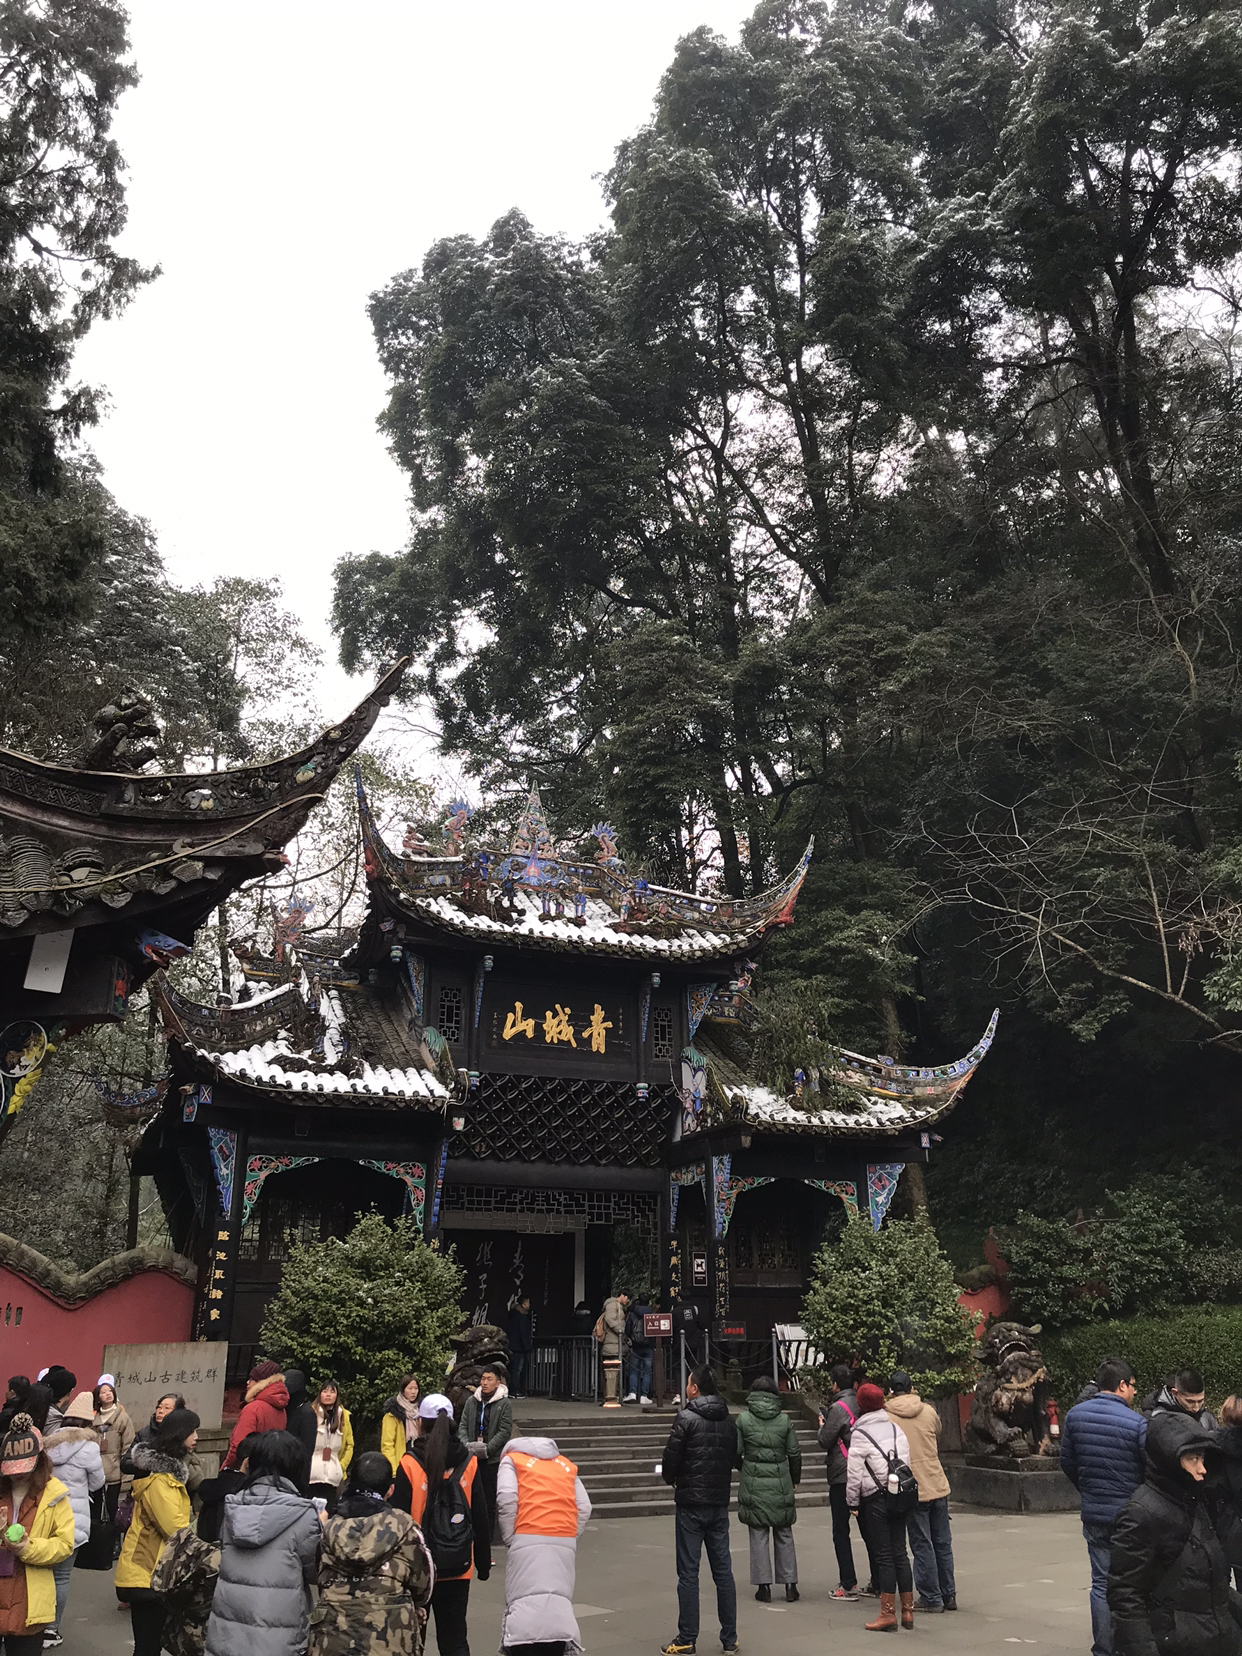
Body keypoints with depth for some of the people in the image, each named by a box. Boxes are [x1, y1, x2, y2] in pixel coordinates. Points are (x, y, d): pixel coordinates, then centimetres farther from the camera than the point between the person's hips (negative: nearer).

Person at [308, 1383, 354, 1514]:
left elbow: (349, 1445, 16)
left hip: (333, 1477, 3)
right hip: (311, 1474, -3)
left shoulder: (344, 1416, 9)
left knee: (329, 1511, -1)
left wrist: (342, 1466, 8)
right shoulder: (311, 1413, -2)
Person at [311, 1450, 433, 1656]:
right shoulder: (403, 1527, -8)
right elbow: (422, 1580, 0)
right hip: (389, 1638, -3)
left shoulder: (330, 1528, 2)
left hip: (333, 1638, 3)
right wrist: (416, 1604, 22)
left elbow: (320, 1579, 10)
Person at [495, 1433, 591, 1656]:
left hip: (529, 1539, -4)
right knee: (559, 1597, 8)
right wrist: (570, 1535, 14)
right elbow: (584, 1507, 12)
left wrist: (510, 1538, 4)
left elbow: (507, 1498, -3)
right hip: (565, 1541, 4)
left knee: (524, 1599, -6)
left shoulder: (512, 1458, 16)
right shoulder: (565, 1464, 27)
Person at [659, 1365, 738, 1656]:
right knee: (723, 1570, 12)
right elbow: (733, 1456, 12)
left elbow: (672, 1456, -12)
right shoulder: (728, 1420, 7)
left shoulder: (687, 1418, -12)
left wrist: (670, 1477, 8)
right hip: (720, 1501, 6)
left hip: (691, 1502, -6)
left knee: (688, 1572, 1)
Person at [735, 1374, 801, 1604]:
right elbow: (795, 1454, 3)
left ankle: (763, 1586, 7)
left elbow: (736, 1453, -3)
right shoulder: (784, 1419, -1)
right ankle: (790, 1584, 13)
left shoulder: (743, 1419, -4)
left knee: (758, 1535, 6)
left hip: (753, 1484, -1)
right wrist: (795, 1480, 18)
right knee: (784, 1534, 13)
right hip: (780, 1483, 1)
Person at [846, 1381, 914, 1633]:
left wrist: (853, 1502, 0)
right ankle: (907, 1610, 16)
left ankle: (888, 1613, 4)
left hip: (877, 1498, -6)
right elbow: (907, 1461, 10)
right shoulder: (895, 1427, 6)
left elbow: (855, 1473, -10)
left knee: (884, 1556, 0)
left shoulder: (859, 1434, -11)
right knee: (900, 1552, 12)